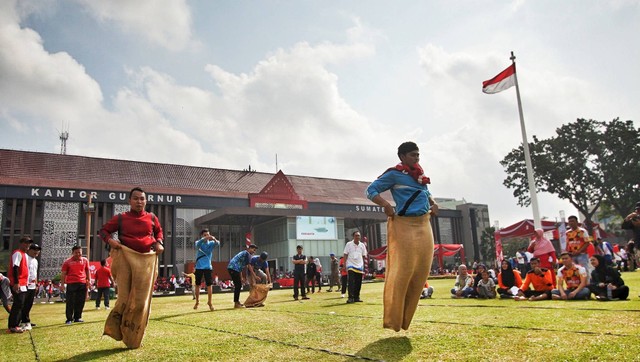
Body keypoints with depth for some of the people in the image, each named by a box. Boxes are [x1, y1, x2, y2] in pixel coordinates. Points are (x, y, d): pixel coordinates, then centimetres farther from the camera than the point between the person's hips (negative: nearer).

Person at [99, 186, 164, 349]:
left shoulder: (152, 218, 8)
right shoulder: (120, 218, 2)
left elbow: (159, 231, 24)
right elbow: (104, 230, 11)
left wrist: (159, 243, 5)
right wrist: (110, 240, -9)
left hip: (147, 260, 2)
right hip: (126, 258, -2)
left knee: (141, 300, 5)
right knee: (125, 297, -4)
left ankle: (134, 338, 18)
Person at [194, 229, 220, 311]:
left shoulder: (211, 243, 2)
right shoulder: (198, 242, 0)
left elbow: (217, 244, -19)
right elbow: (198, 244, -25)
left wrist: (214, 239, -43)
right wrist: (204, 239, -45)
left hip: (208, 267, 0)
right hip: (199, 267, 0)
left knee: (209, 285, -5)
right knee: (197, 285, 8)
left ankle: (209, 302, 5)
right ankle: (197, 301, 24)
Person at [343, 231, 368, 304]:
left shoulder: (362, 245, 9)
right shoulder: (349, 244, 1)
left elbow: (364, 256, 13)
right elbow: (345, 255, 2)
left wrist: (364, 267, 9)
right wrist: (345, 266, -6)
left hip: (360, 266, 4)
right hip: (351, 266, -3)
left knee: (358, 283, 5)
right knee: (351, 282, -11)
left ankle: (357, 297, 15)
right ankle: (351, 298, -12)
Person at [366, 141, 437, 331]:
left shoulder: (420, 173, 15)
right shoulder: (394, 174, -6)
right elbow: (371, 190, -7)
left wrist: (433, 203, 12)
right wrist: (386, 204, -23)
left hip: (423, 225, 7)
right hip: (404, 225, -7)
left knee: (422, 269, 5)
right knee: (402, 269, -8)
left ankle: (405, 318, 16)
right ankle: (393, 319, 1)